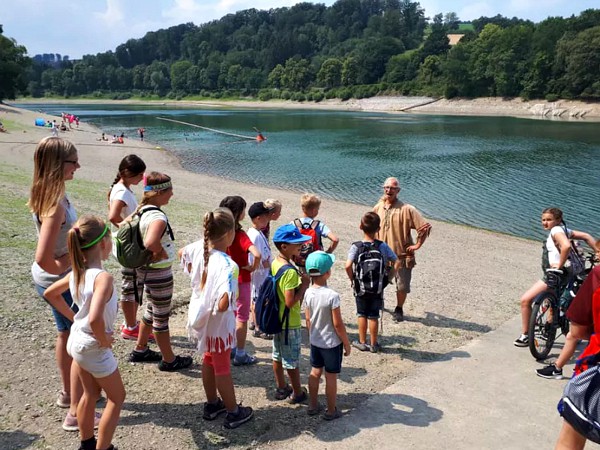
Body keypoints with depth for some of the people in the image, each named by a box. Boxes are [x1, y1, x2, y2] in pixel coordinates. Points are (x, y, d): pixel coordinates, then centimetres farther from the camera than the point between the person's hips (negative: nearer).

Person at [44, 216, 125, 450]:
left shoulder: (76, 272, -5)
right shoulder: (103, 277, -31)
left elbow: (50, 293, 12)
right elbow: (95, 319, -42)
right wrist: (104, 340, -24)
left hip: (76, 341, 8)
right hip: (93, 347, -8)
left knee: (90, 394, 27)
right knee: (116, 397, 14)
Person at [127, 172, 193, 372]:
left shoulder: (142, 210, 2)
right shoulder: (158, 217, -27)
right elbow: (150, 243, -44)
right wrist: (161, 253, -22)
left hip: (144, 269, 9)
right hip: (159, 273, -9)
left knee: (151, 311, 25)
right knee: (162, 317, 7)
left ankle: (140, 351, 39)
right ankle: (169, 360, 23)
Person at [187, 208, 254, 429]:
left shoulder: (200, 252, -10)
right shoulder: (227, 265, -33)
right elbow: (223, 304, -42)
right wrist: (226, 305, -18)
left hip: (202, 318, 7)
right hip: (218, 324, -7)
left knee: (208, 361, 24)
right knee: (222, 368, 11)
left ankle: (212, 404, 43)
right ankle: (233, 413, 31)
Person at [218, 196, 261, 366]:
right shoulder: (240, 234, -24)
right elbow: (256, 254, -37)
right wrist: (253, 267, -18)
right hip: (241, 280, -6)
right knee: (242, 318, 7)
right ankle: (240, 355, 15)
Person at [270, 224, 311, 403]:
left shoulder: (275, 264, 0)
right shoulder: (290, 271, -27)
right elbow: (290, 302, -27)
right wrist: (304, 284, -19)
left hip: (277, 319, 8)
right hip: (290, 323, -8)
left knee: (278, 355, 20)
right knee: (292, 360, 8)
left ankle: (281, 388, 36)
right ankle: (297, 393, 23)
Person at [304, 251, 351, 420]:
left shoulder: (308, 293, -9)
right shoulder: (332, 295, -26)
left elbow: (308, 319, 2)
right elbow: (338, 324, -20)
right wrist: (347, 343, -6)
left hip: (315, 342, 5)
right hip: (332, 343, -5)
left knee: (315, 372, 19)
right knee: (331, 376, 9)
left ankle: (313, 406, 33)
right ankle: (331, 411, 22)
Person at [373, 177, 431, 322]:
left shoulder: (406, 209, -16)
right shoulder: (378, 208, 1)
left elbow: (425, 226, -14)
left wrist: (417, 245, -11)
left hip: (402, 255, -4)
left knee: (402, 287, 5)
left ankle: (399, 309, 29)